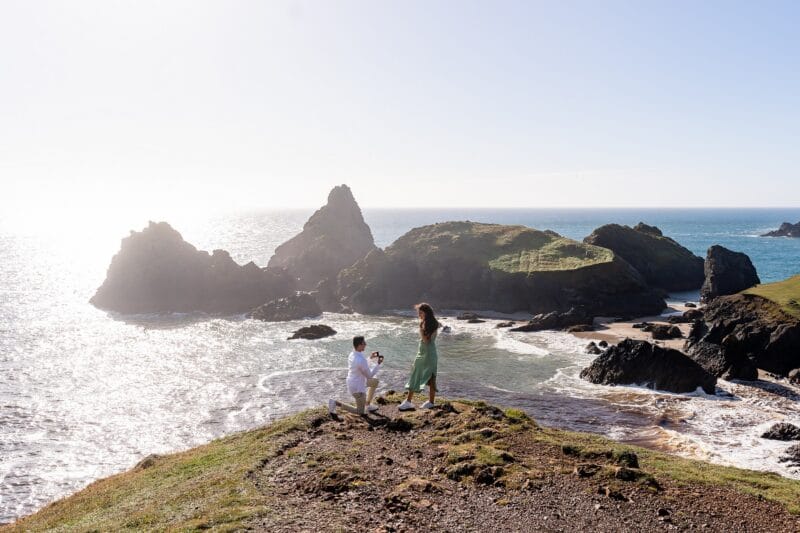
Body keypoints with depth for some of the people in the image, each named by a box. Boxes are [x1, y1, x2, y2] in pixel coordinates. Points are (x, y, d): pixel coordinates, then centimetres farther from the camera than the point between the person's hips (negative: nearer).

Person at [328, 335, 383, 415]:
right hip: (358, 388, -9)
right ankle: (336, 403, -1)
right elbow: (369, 375, -18)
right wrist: (378, 364, -11)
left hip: (352, 382, 9)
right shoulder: (361, 360, -33)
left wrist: (370, 358, 13)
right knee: (360, 412, 9)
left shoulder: (352, 354, -5)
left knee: (375, 382, 25)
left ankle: (367, 405, 28)